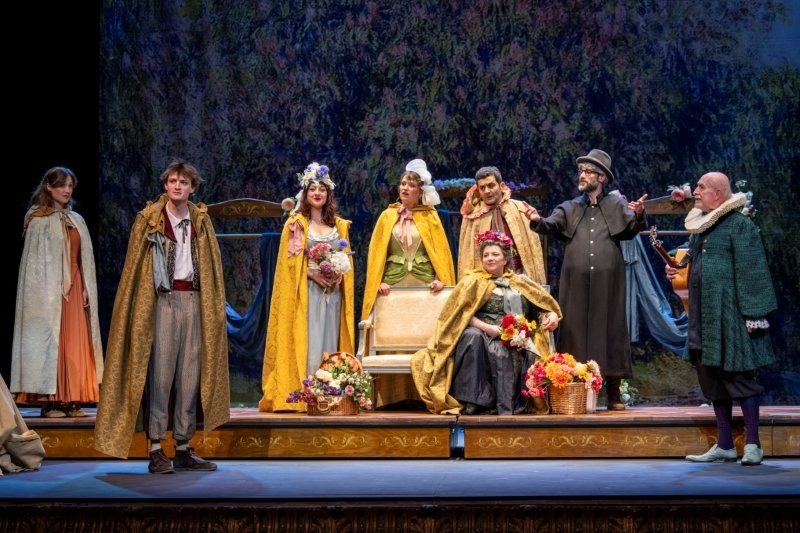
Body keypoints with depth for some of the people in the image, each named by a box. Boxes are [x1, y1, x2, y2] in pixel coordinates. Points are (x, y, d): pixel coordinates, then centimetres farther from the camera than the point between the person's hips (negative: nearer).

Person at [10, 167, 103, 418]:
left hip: (74, 290, 5)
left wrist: (86, 289, 4)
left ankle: (72, 400, 4)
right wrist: (49, 292, -13)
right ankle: (50, 401, -2)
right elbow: (35, 260, -6)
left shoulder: (77, 221, 14)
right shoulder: (39, 221, -2)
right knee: (50, 341, -5)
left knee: (75, 345, 2)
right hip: (50, 290, -5)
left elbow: (85, 258, 14)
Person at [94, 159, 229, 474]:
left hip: (194, 301, 4)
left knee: (190, 374, 3)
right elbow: (135, 266, 1)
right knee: (160, 372, -7)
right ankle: (156, 450, -4)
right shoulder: (149, 219, 2)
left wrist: (214, 307, 7)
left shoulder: (201, 220, 13)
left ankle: (184, 448, 10)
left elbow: (211, 267, 14)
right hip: (162, 300, -4)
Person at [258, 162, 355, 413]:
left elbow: (346, 258, 15)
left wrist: (340, 275, -5)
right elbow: (289, 260, -4)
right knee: (307, 343, -9)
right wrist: (312, 273, -17)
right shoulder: (295, 223, 3)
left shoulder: (339, 225, 15)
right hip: (305, 291, -4)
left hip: (333, 292, 4)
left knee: (330, 342, 2)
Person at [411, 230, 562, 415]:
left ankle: (506, 404, -28)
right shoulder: (472, 281, 13)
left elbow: (543, 304, 22)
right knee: (473, 337, -36)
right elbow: (462, 314, 0)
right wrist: (487, 327, -14)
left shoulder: (520, 283, 22)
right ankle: (471, 402, -35)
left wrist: (552, 315, -2)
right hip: (481, 333, -1)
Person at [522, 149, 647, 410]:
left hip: (608, 283, -1)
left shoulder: (616, 205, 7)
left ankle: (613, 394, 10)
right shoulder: (570, 208, 12)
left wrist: (638, 217, -29)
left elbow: (630, 230, -7)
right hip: (576, 284, 1)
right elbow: (552, 226, -2)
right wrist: (537, 221, -24)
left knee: (610, 331, 3)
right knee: (576, 332, 2)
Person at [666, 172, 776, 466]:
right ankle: (724, 445, 18)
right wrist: (677, 270, 7)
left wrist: (754, 314, -17)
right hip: (704, 315, 8)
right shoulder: (698, 226, 15)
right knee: (712, 376, 10)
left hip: (730, 313, -8)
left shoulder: (739, 225, -9)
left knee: (738, 375, -5)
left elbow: (751, 271, -13)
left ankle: (752, 445, 5)